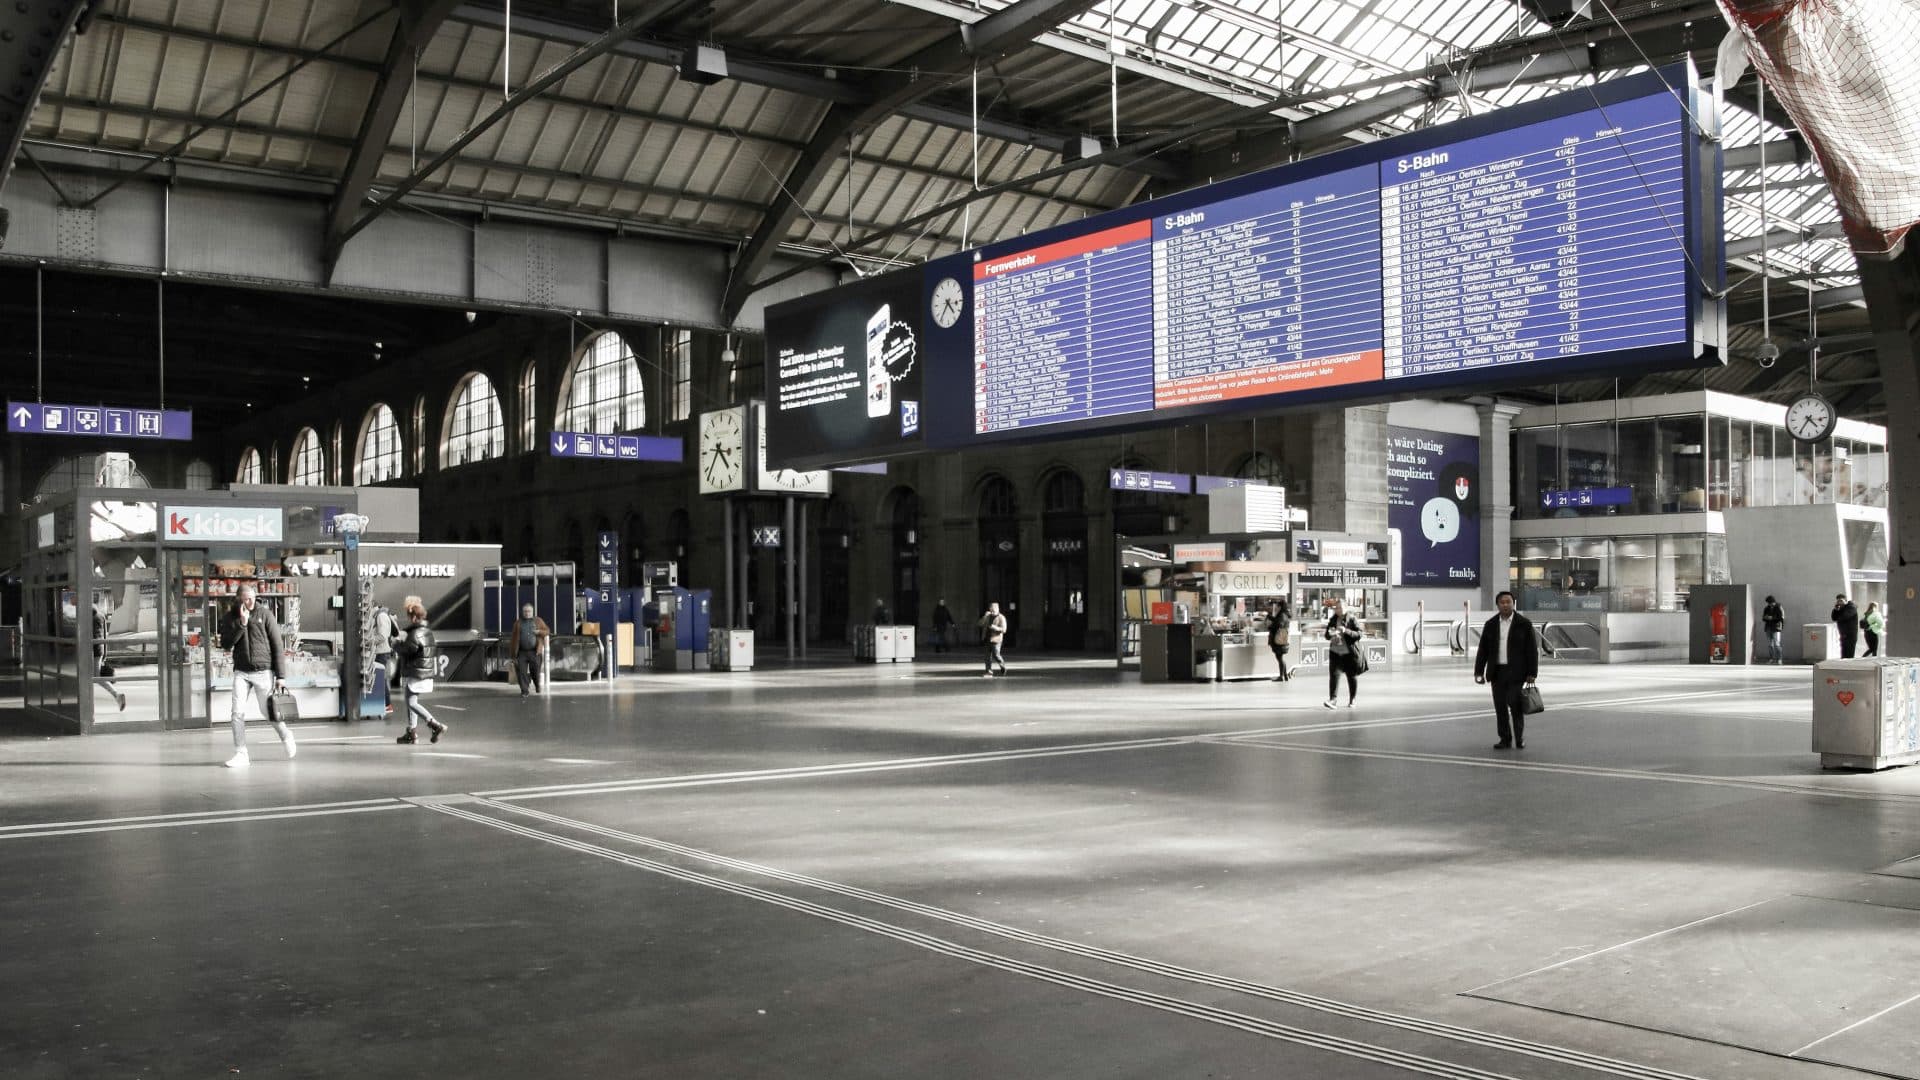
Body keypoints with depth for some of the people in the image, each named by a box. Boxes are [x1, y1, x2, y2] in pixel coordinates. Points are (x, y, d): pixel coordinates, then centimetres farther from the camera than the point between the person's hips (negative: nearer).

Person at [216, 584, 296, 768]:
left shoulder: (264, 614, -4)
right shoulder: (230, 618, 4)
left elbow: (277, 646, -4)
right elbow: (225, 644, -7)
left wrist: (281, 676, -7)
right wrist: (241, 625, -18)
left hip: (263, 671, -2)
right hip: (241, 672, 2)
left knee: (268, 711, 5)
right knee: (237, 713, -7)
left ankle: (286, 737, 32)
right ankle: (241, 754, -1)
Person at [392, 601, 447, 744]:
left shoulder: (416, 634, -18)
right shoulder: (428, 632, 11)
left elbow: (404, 649, -20)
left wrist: (395, 642, 0)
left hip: (416, 675, -10)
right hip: (426, 674, 10)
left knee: (412, 703, -8)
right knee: (411, 702, 16)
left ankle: (437, 726, -16)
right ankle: (411, 733, 21)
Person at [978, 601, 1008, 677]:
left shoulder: (1001, 618, -5)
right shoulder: (989, 617, 12)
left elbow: (1003, 630, -11)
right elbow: (980, 624, 6)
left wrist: (995, 628, -27)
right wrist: (985, 616, -8)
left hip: (995, 640, -6)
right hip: (988, 639, 6)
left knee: (995, 655, -8)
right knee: (988, 656, 3)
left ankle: (1003, 666, 19)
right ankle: (989, 673, 5)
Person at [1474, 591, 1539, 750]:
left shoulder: (1524, 623, -3)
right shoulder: (1490, 624, 6)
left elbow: (1532, 650, -4)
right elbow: (1483, 650, 6)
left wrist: (1532, 673, -9)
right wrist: (1479, 672, -1)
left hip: (1516, 671, -3)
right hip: (1497, 671, 3)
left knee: (1515, 704, -9)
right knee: (1500, 707, 3)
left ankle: (1519, 738, 5)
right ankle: (1505, 739, 12)